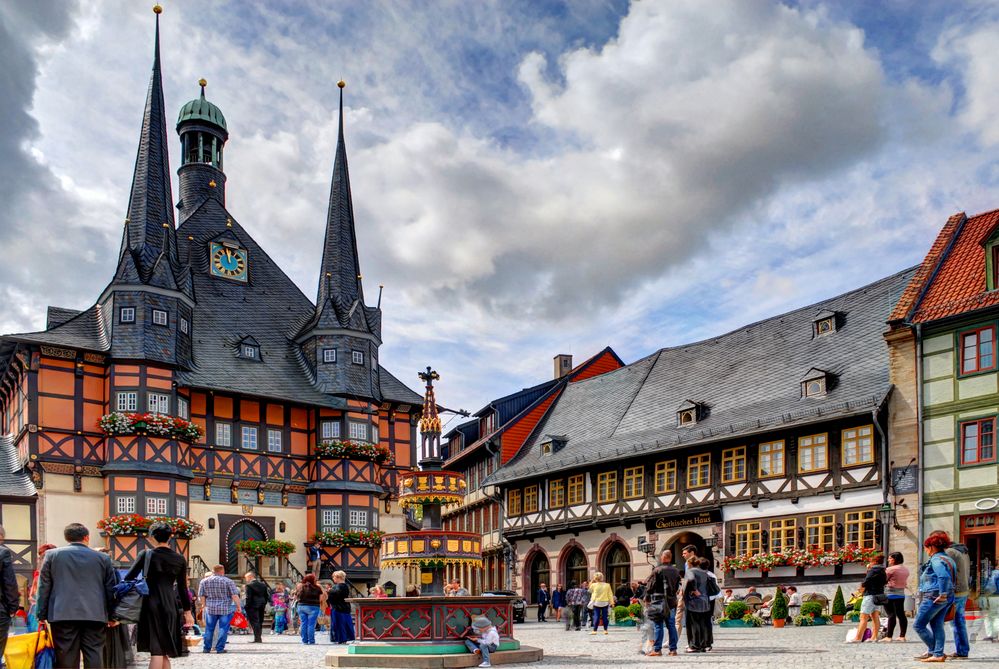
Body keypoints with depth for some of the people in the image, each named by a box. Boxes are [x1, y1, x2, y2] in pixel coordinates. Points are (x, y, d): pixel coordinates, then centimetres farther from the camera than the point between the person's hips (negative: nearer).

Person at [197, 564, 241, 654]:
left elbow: (201, 596, 7)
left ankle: (206, 648, 14)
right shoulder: (228, 581, -4)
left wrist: (204, 605, 20)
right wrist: (238, 606, 2)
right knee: (223, 628, 3)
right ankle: (220, 648, 3)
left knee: (209, 629, 11)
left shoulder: (204, 581, 5)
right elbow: (235, 596, -8)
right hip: (226, 609, -3)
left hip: (210, 609, 3)